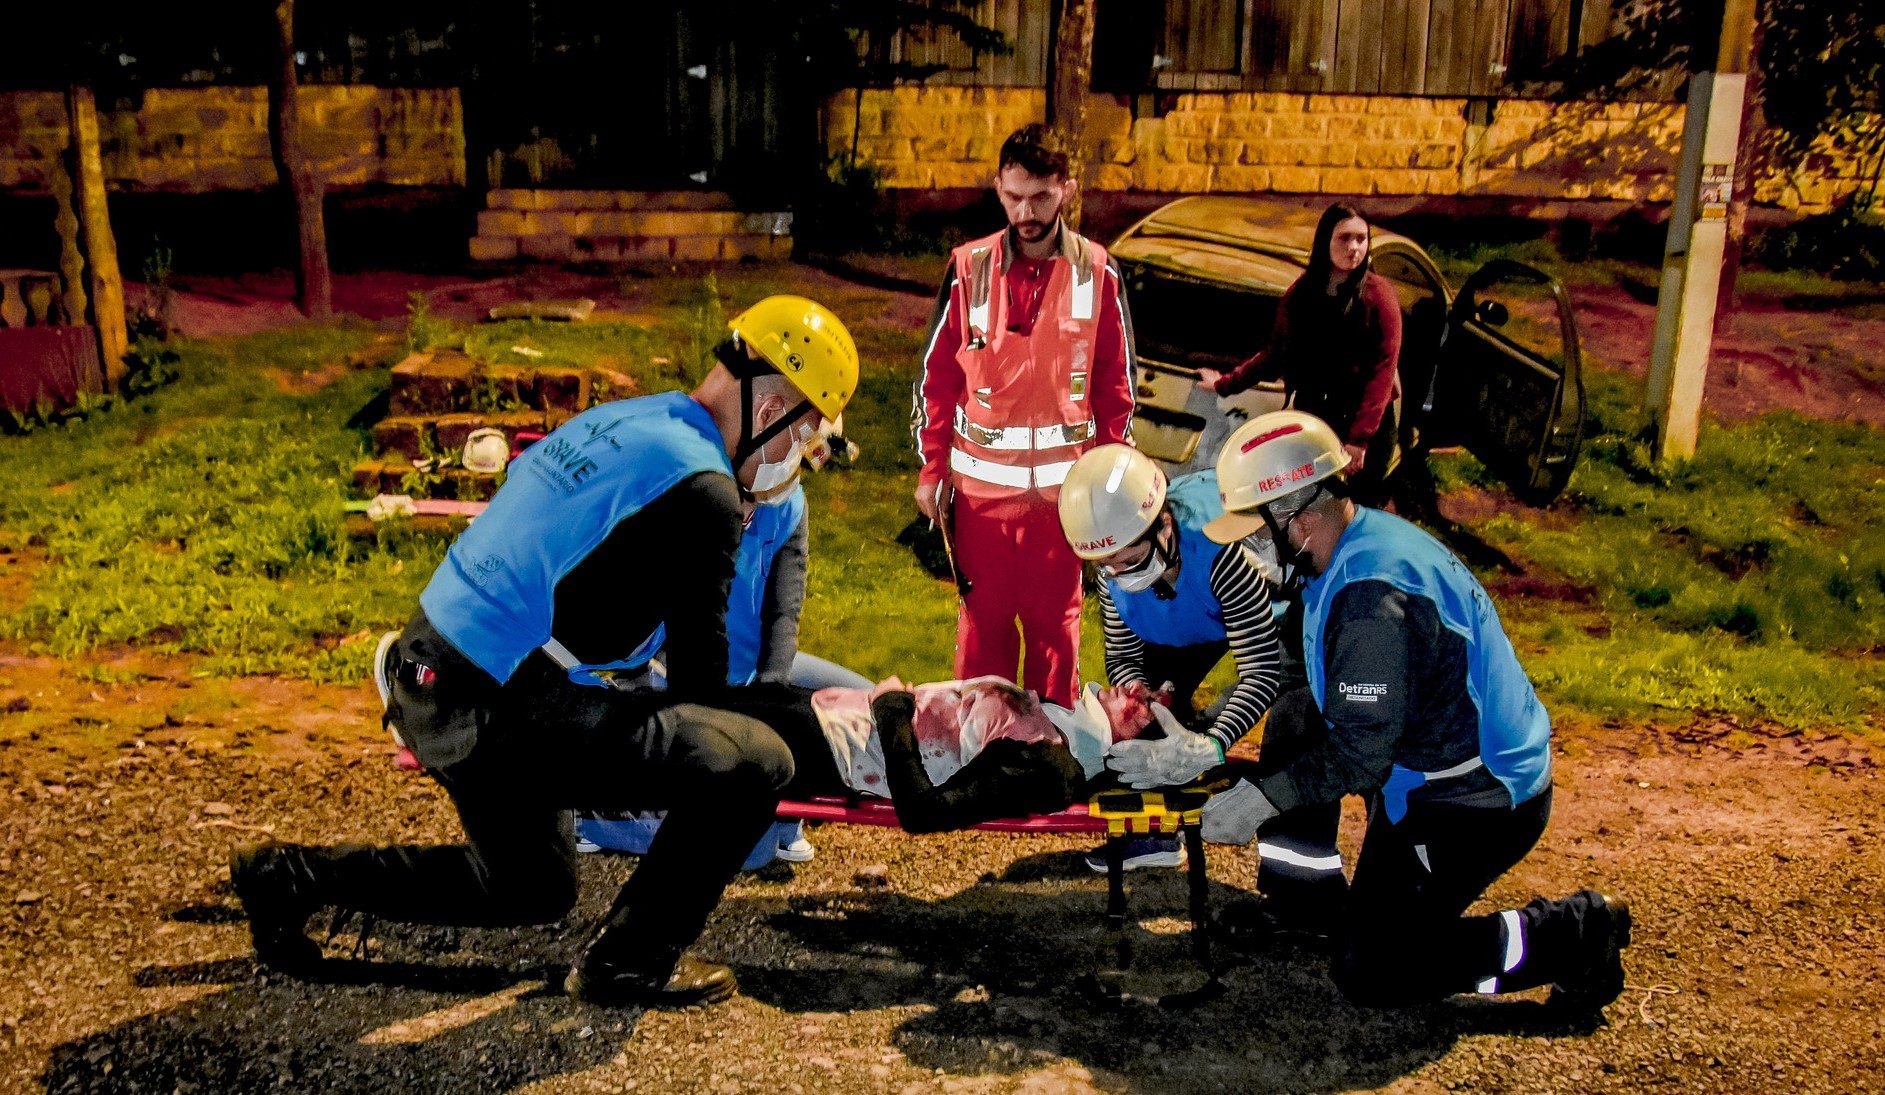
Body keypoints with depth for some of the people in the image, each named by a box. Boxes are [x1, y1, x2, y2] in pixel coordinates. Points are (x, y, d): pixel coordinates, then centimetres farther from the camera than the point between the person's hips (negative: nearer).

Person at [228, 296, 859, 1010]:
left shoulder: (619, 419, 13)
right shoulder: (702, 489, -15)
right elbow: (698, 661, -7)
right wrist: (681, 758, 16)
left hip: (425, 674, 10)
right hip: (497, 711, -10)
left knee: (534, 890, 29)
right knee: (755, 764, -11)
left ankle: (293, 876, 29)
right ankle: (631, 963, 4)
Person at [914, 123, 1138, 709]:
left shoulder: (1097, 272, -1)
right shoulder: (968, 267, -1)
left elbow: (1115, 381, 5)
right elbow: (937, 375, 4)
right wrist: (932, 469, 3)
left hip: (1064, 483, 0)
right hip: (980, 482, 0)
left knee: (1056, 621, 11)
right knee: (982, 619, 9)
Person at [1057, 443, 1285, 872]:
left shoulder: (1220, 551, -46)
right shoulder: (1113, 572, -27)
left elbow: (1263, 669, -44)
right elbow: (1123, 658, -15)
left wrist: (1214, 744, -55)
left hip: (1272, 614, -5)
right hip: (1195, 622, 5)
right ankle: (1157, 830, 13)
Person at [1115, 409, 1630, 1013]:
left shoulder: (1370, 598, -29)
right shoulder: (1368, 535, 1)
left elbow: (1360, 755, -26)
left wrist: (1262, 798, -17)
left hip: (1477, 803, -10)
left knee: (1369, 973, -3)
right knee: (1295, 722, 14)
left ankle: (1571, 932, 3)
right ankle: (1311, 890, 22)